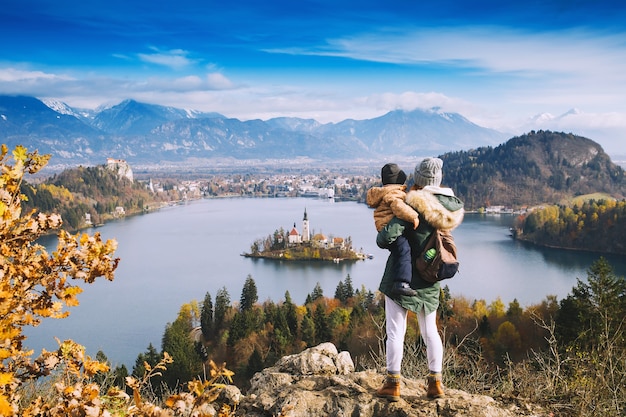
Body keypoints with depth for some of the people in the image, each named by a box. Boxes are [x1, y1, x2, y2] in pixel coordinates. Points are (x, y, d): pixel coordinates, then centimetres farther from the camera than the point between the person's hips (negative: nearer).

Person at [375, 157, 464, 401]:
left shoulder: (411, 205, -19)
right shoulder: (451, 205, -2)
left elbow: (387, 237, -26)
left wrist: (381, 237, -2)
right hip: (429, 281, 6)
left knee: (395, 331, 3)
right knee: (430, 330, 17)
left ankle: (393, 383, 9)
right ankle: (435, 383, 22)